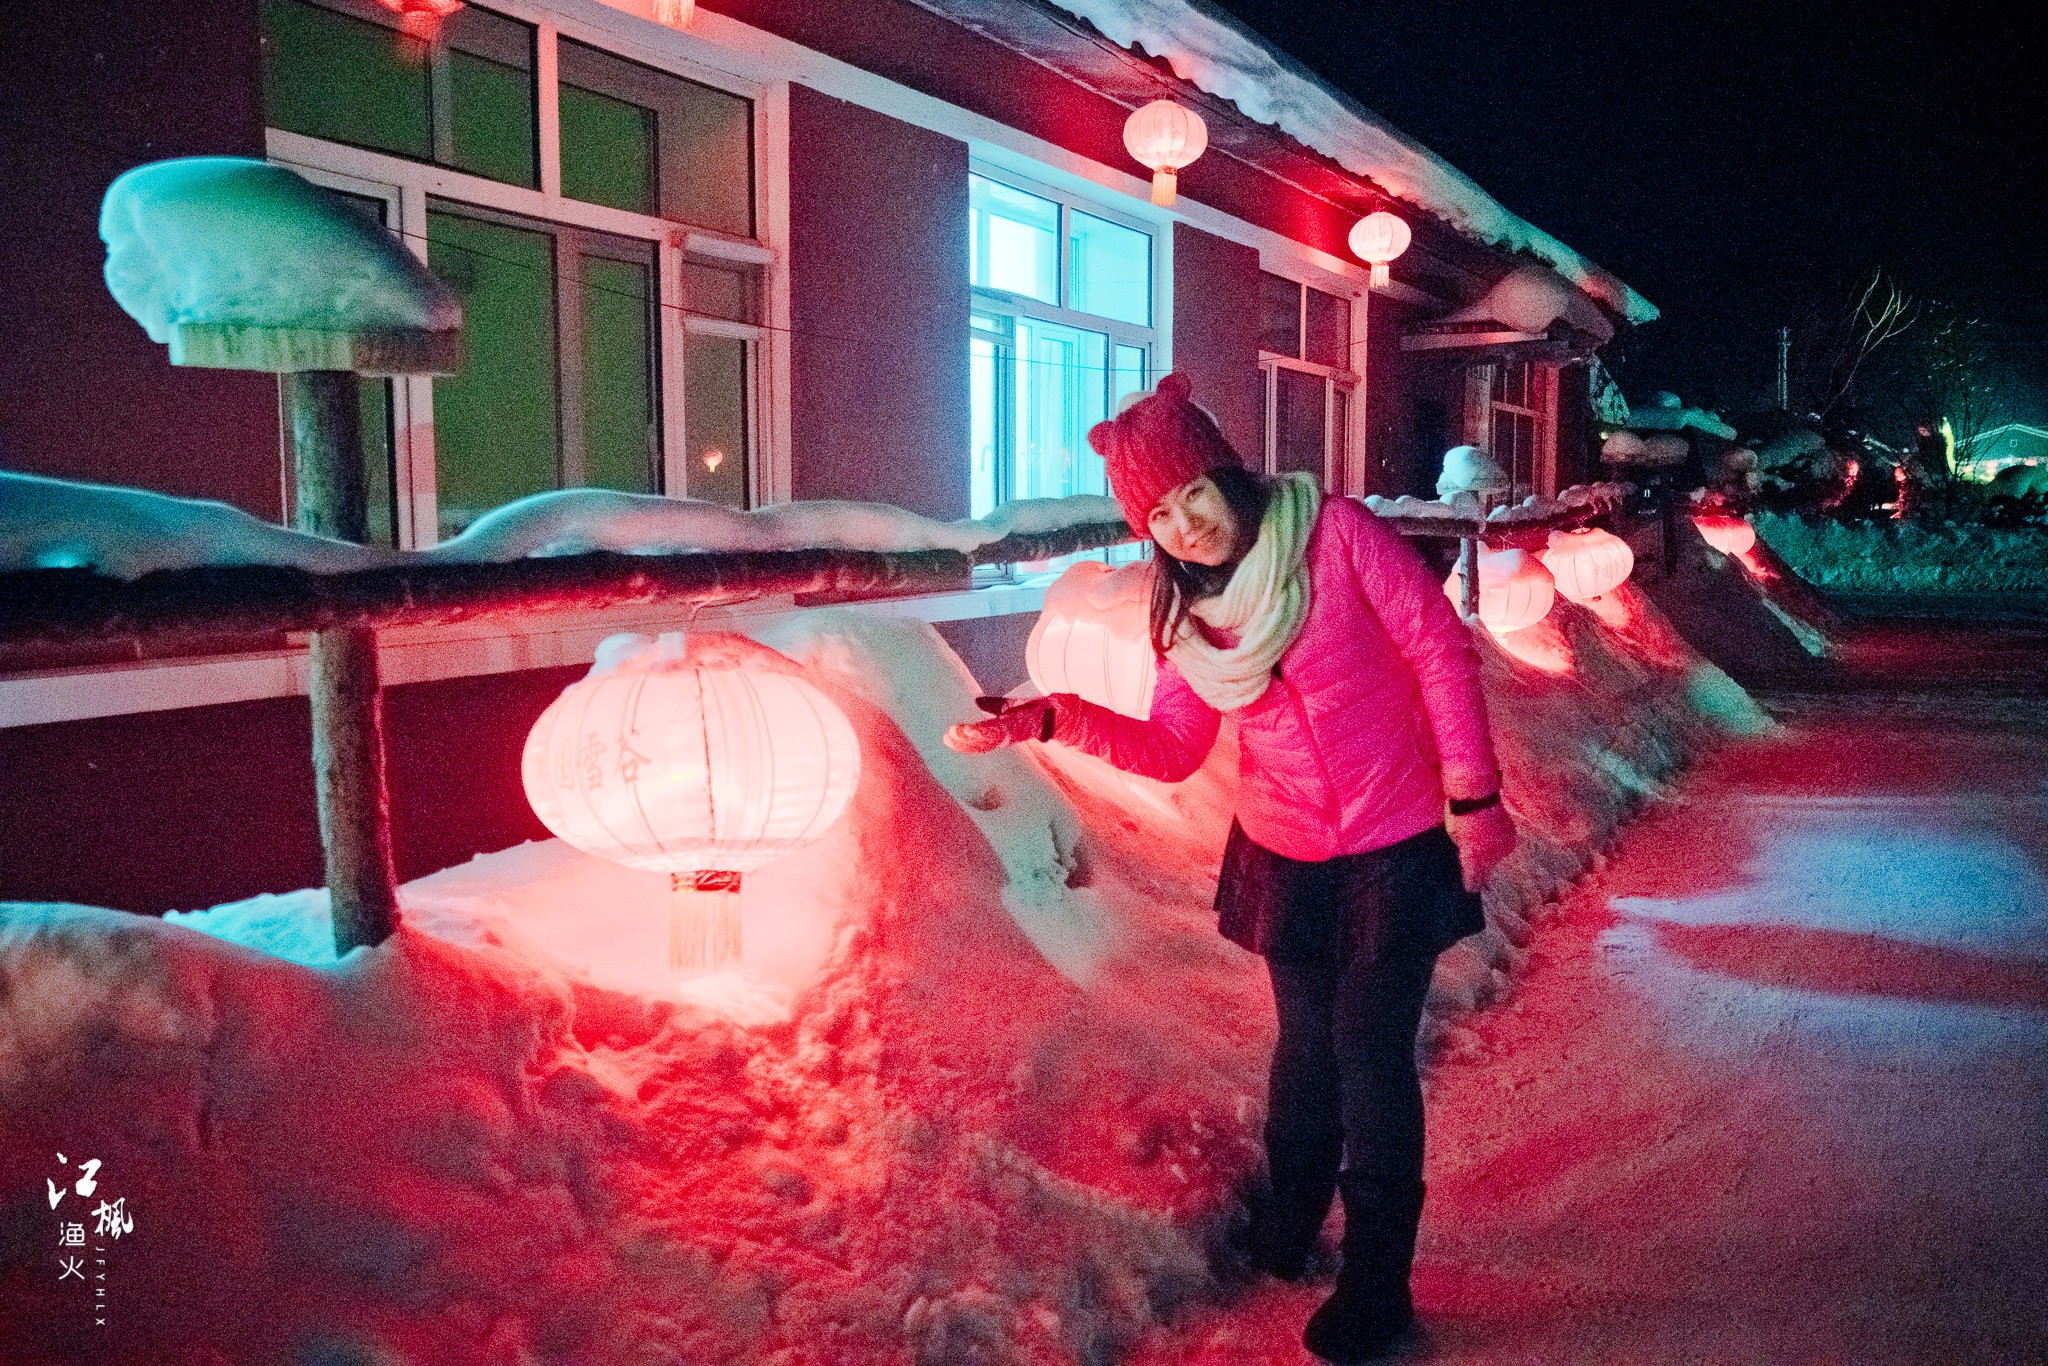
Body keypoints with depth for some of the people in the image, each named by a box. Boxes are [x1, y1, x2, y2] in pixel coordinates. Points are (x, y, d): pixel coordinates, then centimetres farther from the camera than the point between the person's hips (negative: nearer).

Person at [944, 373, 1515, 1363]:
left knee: (1370, 1049, -3)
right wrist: (1047, 718, -11)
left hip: (1398, 847, -4)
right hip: (1286, 856, 5)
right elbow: (1172, 750, 1)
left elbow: (1441, 651, -15)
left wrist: (1472, 794, -16)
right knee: (1305, 1040, 18)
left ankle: (1376, 1283, 14)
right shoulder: (1189, 612, -1)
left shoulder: (1336, 534, -17)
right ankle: (1284, 1231, 41)